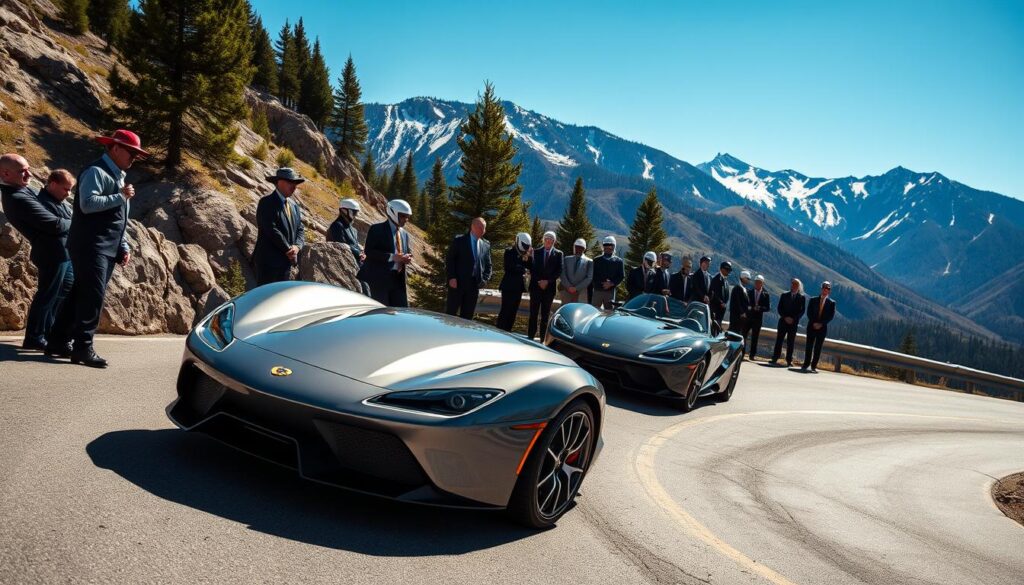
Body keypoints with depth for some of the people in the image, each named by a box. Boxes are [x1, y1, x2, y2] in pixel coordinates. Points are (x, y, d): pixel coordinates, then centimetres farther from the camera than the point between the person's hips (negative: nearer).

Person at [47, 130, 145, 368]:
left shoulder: (118, 177, 21)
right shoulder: (96, 171, -8)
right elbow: (88, 204, -23)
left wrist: (124, 247, 15)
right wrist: (120, 196, -16)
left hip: (108, 249, 9)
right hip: (91, 245, -9)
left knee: (81, 293, 12)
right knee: (93, 295, -12)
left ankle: (59, 341, 19)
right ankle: (83, 347, -9)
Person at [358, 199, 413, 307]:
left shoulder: (405, 234, 17)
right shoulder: (377, 229, -4)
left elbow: (408, 252, 22)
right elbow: (368, 251, -13)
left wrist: (407, 258, -4)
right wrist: (392, 257, -22)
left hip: (398, 279, 6)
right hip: (379, 278, -6)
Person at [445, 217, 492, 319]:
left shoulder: (486, 245, 10)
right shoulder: (459, 240, -2)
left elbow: (488, 265, 15)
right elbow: (449, 260, -5)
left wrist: (484, 279, 0)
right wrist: (452, 278, -13)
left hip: (475, 285, 4)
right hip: (458, 283, -4)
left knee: (467, 315, 8)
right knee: (450, 313, 0)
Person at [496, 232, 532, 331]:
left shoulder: (527, 254, 10)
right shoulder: (509, 252, -5)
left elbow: (531, 267, 2)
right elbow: (508, 268, -14)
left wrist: (530, 257, -11)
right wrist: (522, 269, -8)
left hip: (519, 286, 5)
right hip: (509, 285, -5)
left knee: (513, 311, 5)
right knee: (505, 310, -8)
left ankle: (506, 332, 10)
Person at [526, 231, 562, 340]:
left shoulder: (558, 254, 5)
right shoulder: (537, 252, 8)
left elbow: (559, 271, -1)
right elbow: (532, 269, 3)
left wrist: (547, 281, -11)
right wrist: (539, 281, -10)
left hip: (549, 287, -1)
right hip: (536, 286, 1)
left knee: (545, 314, 3)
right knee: (533, 313, 0)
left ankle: (543, 338, 5)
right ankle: (530, 336, 3)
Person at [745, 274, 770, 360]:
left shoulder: (765, 294, 1)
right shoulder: (749, 292, 1)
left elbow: (768, 307, -2)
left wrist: (760, 308, -19)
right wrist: (753, 307, -19)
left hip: (758, 319, 0)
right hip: (748, 317, 0)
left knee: (754, 338, 6)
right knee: (743, 335, -1)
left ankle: (752, 355, 13)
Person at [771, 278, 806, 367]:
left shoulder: (801, 297, 4)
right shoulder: (784, 295, 7)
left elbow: (801, 311, 1)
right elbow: (779, 308, 3)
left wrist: (793, 319, -12)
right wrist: (785, 317, -10)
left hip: (794, 323, -1)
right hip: (783, 321, 1)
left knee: (790, 342, 1)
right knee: (779, 340, -1)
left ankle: (789, 361, 4)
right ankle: (775, 359, 2)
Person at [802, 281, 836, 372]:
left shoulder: (831, 303, 4)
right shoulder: (813, 300, 7)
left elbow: (831, 316, -2)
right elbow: (809, 313, 2)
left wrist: (821, 324, -11)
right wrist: (813, 323, -10)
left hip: (822, 328, -1)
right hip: (812, 326, 1)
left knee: (818, 347, 0)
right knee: (809, 346, 1)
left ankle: (814, 365, 4)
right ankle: (806, 364, 7)